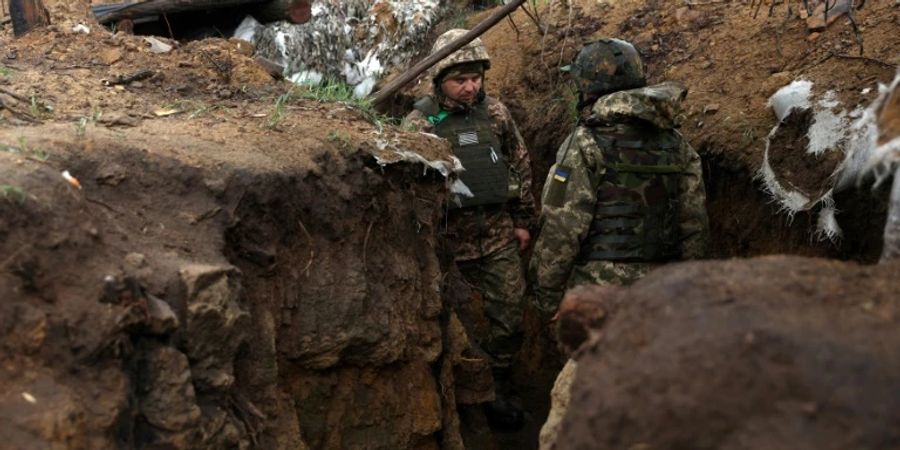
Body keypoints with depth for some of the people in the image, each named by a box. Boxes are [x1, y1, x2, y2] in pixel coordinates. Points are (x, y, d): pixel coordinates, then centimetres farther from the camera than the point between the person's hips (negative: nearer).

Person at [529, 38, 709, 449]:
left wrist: (546, 294, -3)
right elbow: (694, 228, 12)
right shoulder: (678, 146, 10)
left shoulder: (587, 144, -9)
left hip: (599, 291, -6)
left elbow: (562, 231, -11)